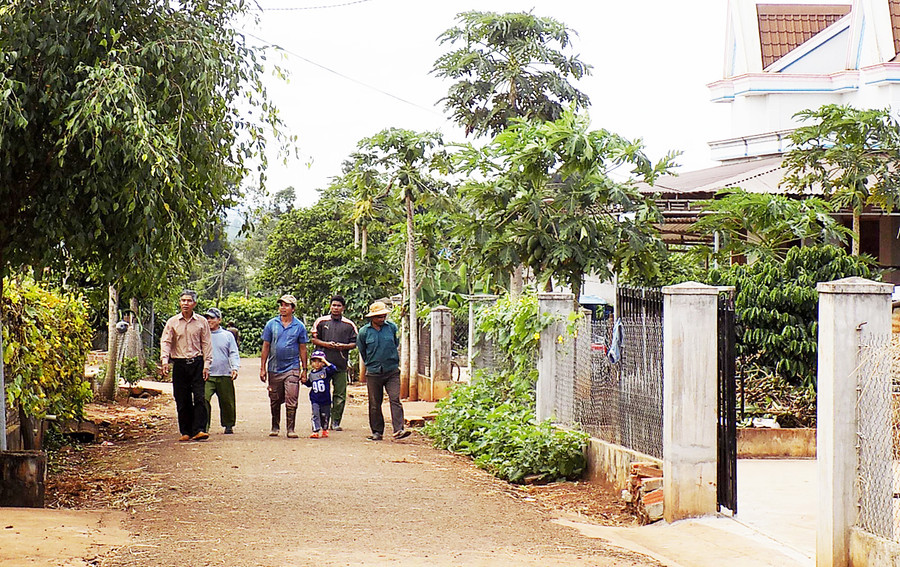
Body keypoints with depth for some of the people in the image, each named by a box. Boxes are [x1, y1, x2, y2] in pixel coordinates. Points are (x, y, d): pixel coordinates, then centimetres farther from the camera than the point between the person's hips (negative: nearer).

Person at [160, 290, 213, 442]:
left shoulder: (201, 322, 6)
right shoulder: (172, 322, 6)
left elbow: (207, 344, 6)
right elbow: (165, 341, 3)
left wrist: (206, 365, -1)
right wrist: (164, 360, -13)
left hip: (197, 363, -1)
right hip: (179, 364, 1)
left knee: (199, 398, -10)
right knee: (182, 400, 2)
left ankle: (199, 430, -12)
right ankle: (186, 432, 9)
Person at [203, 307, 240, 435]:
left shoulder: (227, 336, 11)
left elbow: (234, 354, 8)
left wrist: (235, 368, -8)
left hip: (225, 376, 1)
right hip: (207, 376, -1)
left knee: (227, 402, 7)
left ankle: (228, 425, 26)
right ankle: (204, 426, -15)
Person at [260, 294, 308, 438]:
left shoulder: (299, 326, 3)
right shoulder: (271, 324, 5)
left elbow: (302, 349, 8)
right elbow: (266, 347, 7)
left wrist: (304, 370, 5)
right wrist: (263, 368, 3)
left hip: (292, 368, -2)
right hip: (274, 369, 2)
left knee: (291, 401, -9)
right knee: (275, 401, 10)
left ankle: (290, 429, -4)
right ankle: (275, 427, 24)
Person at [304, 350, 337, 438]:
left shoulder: (326, 371, -6)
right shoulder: (311, 374, 6)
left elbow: (333, 369, -26)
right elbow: (309, 384, 21)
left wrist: (325, 361, -26)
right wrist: (304, 381, 1)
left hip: (325, 399, -2)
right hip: (315, 400, 2)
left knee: (324, 416, 10)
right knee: (315, 415, -7)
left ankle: (324, 430, 29)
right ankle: (315, 431, -9)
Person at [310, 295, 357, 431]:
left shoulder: (349, 325, 9)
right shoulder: (321, 321, 8)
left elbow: (354, 343, 11)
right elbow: (314, 339, 9)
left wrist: (343, 346, -8)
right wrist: (326, 344, -7)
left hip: (341, 364, 1)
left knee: (340, 394, -1)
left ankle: (335, 422, 6)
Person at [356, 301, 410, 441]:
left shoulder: (392, 327, 2)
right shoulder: (364, 332, -1)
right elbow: (362, 351, 14)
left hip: (392, 372, 0)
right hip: (373, 373, 0)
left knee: (395, 399, -12)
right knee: (375, 404, 5)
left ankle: (398, 430, -17)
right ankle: (377, 432, 15)